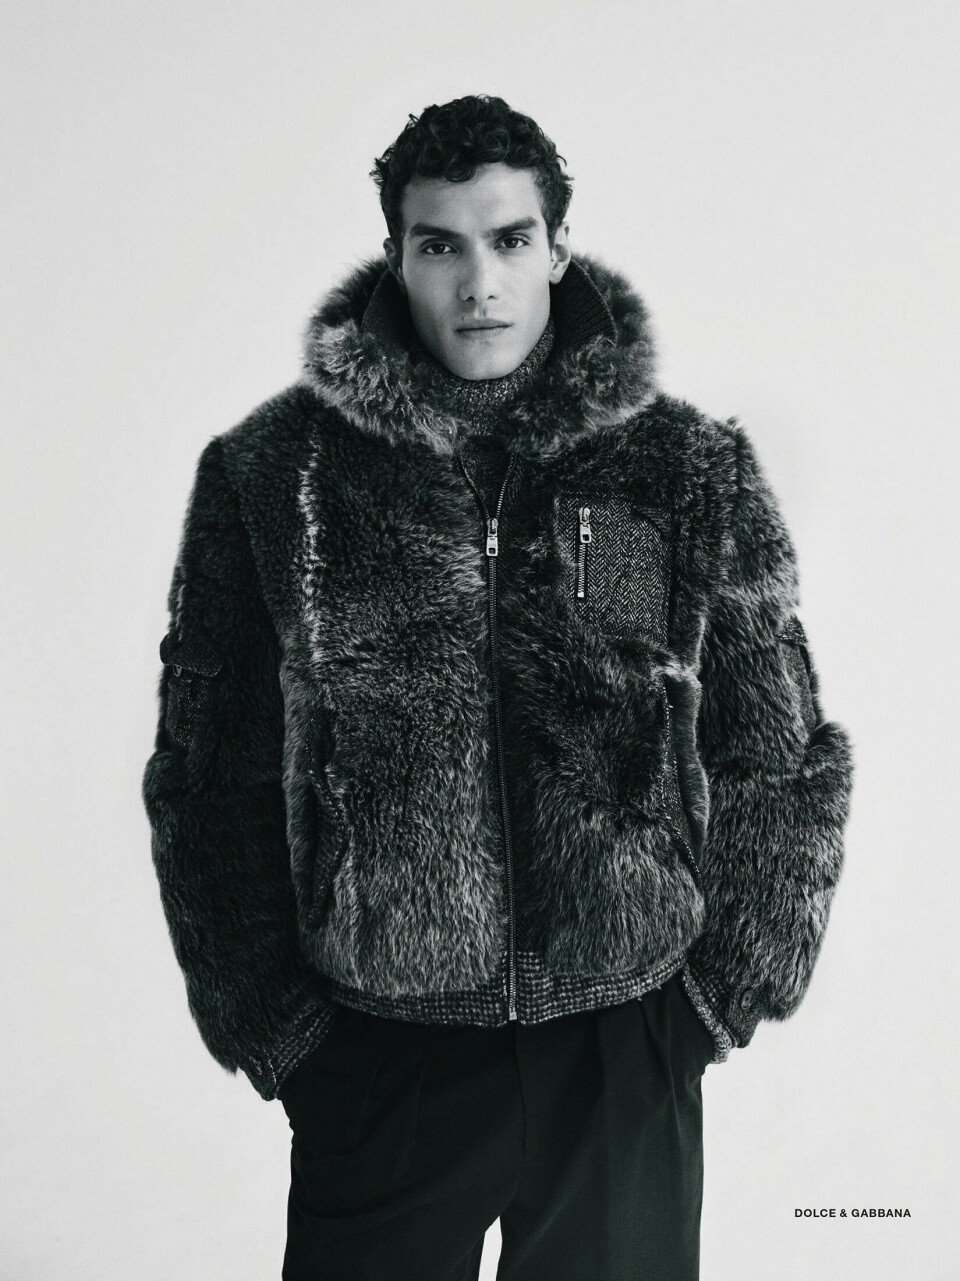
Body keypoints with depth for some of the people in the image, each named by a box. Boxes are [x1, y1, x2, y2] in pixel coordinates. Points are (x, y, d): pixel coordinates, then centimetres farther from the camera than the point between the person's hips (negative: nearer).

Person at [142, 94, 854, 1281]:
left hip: (625, 1055, 1)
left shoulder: (691, 469, -2)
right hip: (376, 1056, 0)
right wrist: (275, 1027, -1)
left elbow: (783, 767, 4)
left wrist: (719, 994, 2)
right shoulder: (270, 471, -3)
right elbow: (208, 778, 1)